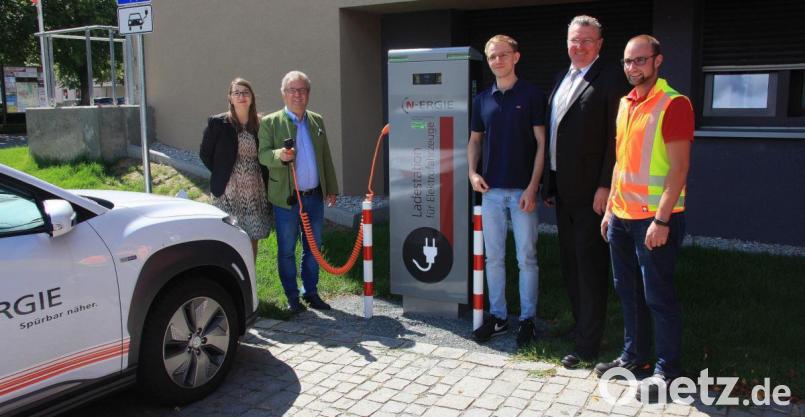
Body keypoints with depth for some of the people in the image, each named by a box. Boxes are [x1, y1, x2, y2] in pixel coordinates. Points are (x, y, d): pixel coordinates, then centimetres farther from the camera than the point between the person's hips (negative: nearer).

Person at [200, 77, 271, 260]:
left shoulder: (261, 125, 3)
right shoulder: (217, 123, -3)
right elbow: (205, 154, 4)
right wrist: (221, 175, 1)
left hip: (255, 192, 3)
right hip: (229, 192, -2)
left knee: (252, 238, 10)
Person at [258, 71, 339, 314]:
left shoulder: (317, 121, 11)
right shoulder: (270, 123, -3)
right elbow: (263, 155, -9)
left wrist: (331, 188, 14)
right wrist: (280, 155, -30)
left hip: (315, 196, 4)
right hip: (286, 198, -4)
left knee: (313, 247, 13)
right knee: (287, 250, 5)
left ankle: (310, 292, 27)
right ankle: (292, 297, 18)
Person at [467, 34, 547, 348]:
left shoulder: (532, 96, -3)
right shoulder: (482, 100, 9)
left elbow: (541, 143, -6)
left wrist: (532, 187, -13)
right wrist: (473, 172, 1)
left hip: (522, 190, -4)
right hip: (491, 190, 4)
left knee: (526, 257, 3)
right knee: (493, 257, 10)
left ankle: (527, 319, 15)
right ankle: (497, 316, 21)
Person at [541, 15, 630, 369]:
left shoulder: (610, 79, -9)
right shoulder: (562, 78, 15)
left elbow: (616, 137, -15)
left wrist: (605, 186, -19)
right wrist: (549, 184, 15)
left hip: (590, 190, -8)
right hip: (563, 190, 8)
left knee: (590, 265, -1)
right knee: (570, 262, 17)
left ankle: (588, 343, 8)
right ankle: (580, 324, 32)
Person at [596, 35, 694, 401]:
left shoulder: (673, 104, -11)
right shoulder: (626, 104, 13)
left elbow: (679, 168, -15)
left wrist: (661, 220, -20)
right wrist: (610, 208, 15)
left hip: (655, 219, -7)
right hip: (622, 216, 8)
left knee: (658, 296, 1)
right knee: (628, 291, 15)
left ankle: (667, 370, 14)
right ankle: (634, 356, 30)